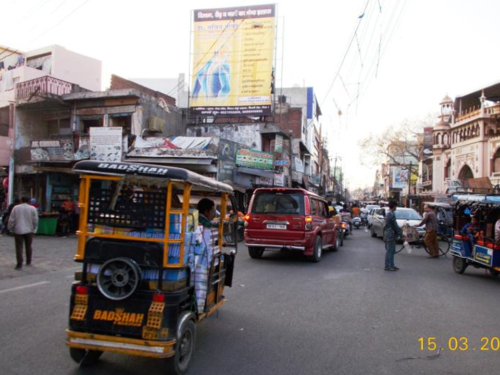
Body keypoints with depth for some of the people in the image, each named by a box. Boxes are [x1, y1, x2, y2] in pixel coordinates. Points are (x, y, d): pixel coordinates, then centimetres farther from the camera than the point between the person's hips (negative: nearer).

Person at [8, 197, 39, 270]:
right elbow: (35, 221, -3)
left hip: (18, 230, -1)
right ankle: (28, 262, 25)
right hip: (29, 231, 1)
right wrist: (33, 230, 8)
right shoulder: (33, 208, -3)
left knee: (19, 247, 1)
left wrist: (11, 229, 8)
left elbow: (11, 220, -3)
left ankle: (19, 264, -5)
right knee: (28, 246, 15)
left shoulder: (15, 208, -2)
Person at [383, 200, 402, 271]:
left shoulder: (388, 214, 14)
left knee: (392, 251, 15)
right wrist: (400, 233, -7)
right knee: (389, 251, -5)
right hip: (390, 234, -10)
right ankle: (387, 266, 0)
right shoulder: (391, 214, -18)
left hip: (389, 234, 10)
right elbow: (395, 226, -16)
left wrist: (399, 229, 21)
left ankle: (391, 265, 21)